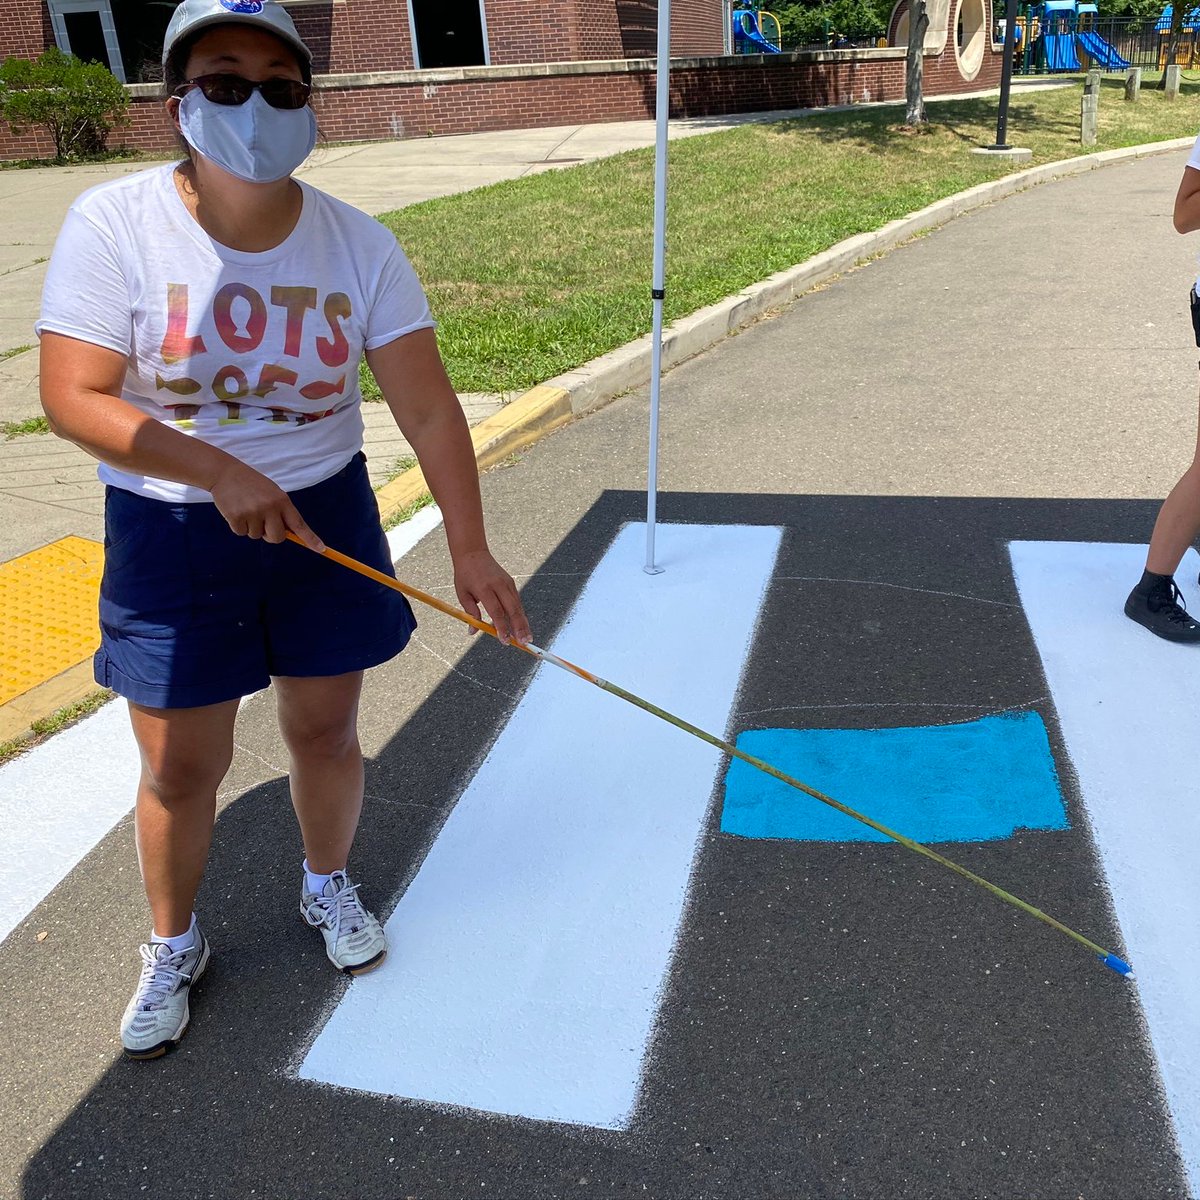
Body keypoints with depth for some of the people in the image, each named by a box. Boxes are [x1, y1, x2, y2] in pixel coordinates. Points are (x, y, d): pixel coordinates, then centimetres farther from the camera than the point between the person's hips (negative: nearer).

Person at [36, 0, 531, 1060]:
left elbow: (429, 409, -14)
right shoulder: (113, 224, -13)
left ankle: (328, 886, 44)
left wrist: (470, 549, -23)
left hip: (326, 514, 2)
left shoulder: (360, 245, -9)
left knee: (327, 733, 13)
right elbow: (71, 398, -17)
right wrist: (221, 471, -27)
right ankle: (175, 946, 35)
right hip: (169, 532, -1)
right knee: (179, 771, 7)